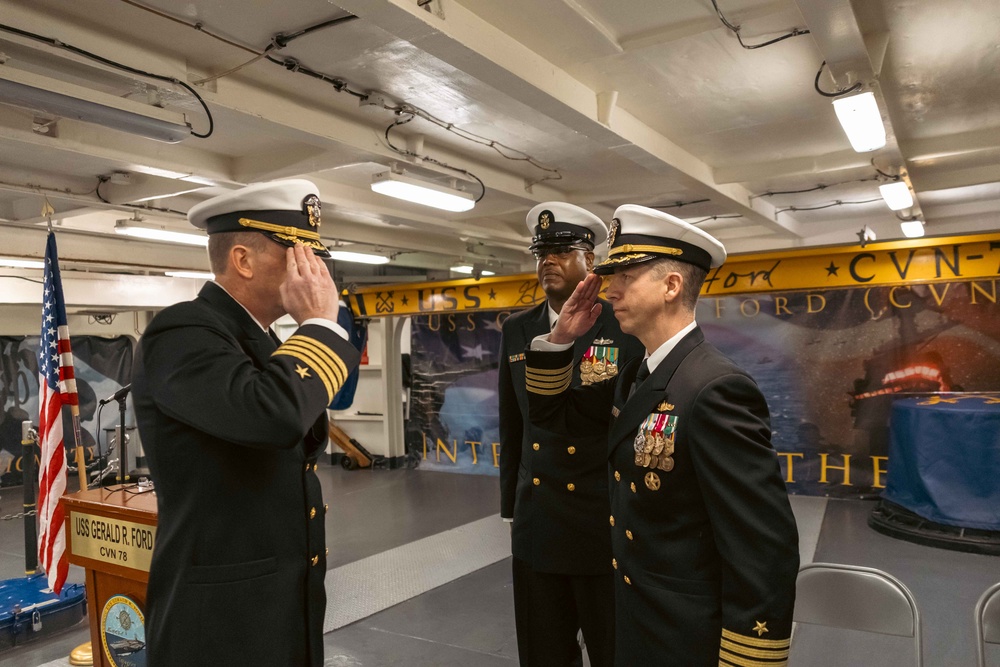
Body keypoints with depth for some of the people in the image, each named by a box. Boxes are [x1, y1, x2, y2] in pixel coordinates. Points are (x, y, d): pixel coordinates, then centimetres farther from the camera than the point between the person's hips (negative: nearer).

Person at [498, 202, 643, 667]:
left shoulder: (626, 328, -9)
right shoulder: (517, 331, 6)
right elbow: (512, 426, 10)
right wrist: (510, 504, 13)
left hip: (606, 526, -4)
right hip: (537, 528, 5)